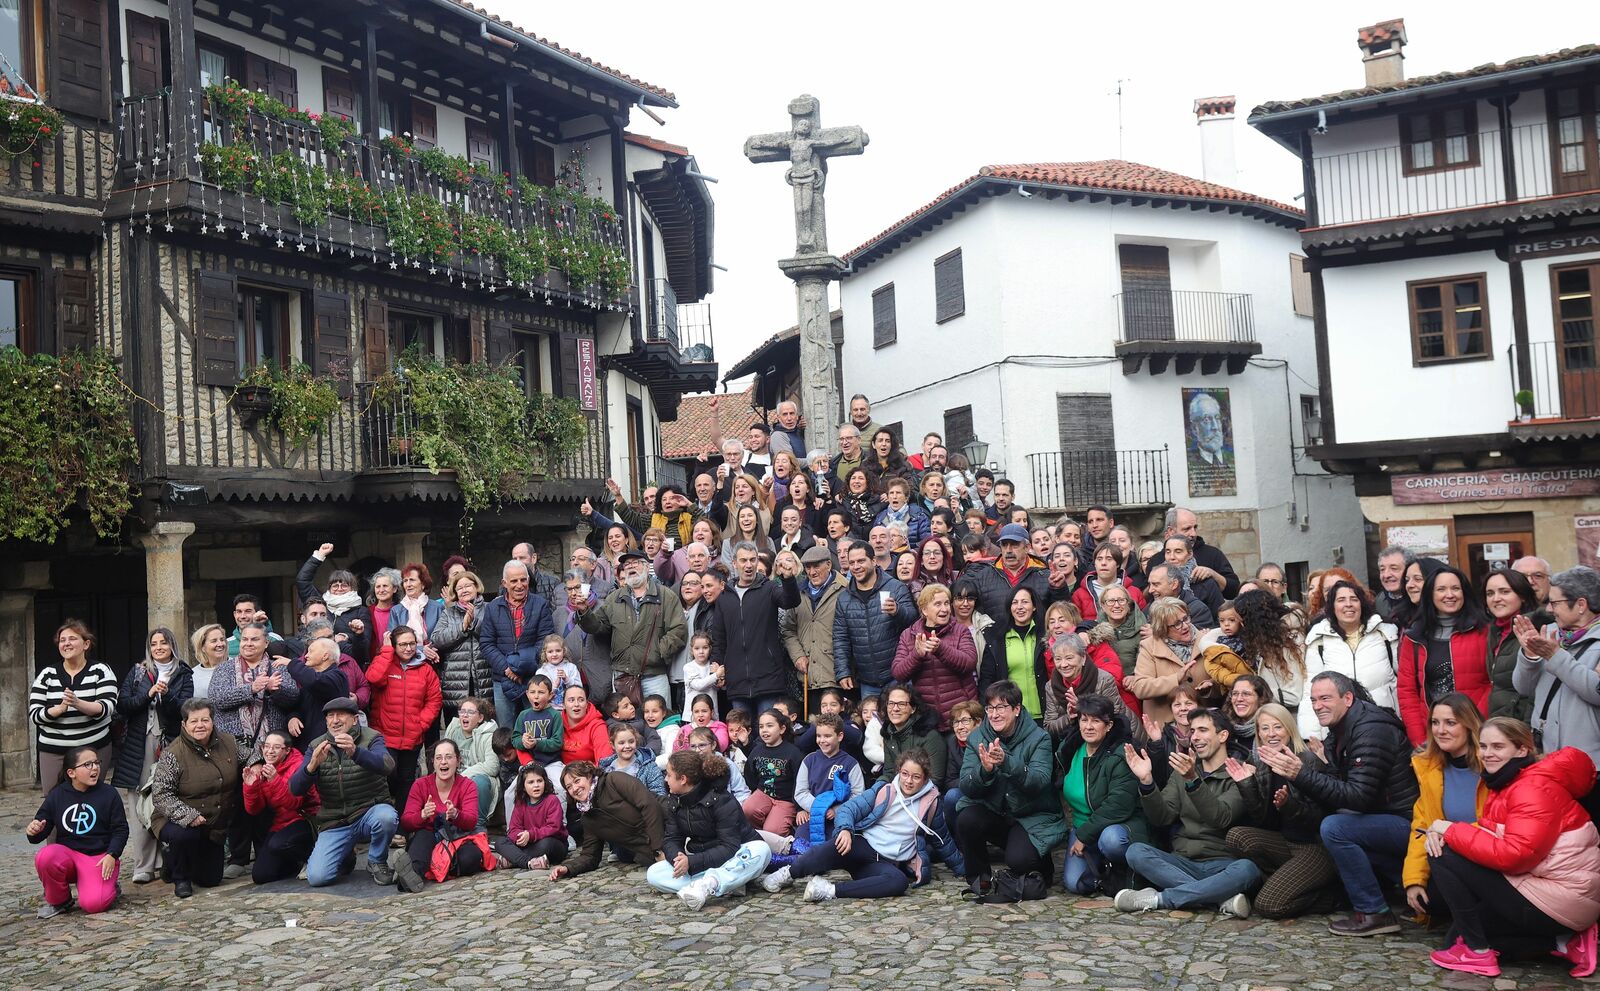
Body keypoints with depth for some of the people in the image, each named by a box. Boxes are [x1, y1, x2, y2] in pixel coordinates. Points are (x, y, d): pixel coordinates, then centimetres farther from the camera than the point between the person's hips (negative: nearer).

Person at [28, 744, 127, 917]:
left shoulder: (108, 794, -2)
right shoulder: (57, 795, 2)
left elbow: (120, 829, 0)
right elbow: (42, 830, 6)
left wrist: (112, 855, -15)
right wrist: (34, 832, -18)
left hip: (100, 856, -3)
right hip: (67, 853, 3)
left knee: (93, 904, -26)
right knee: (44, 857, -32)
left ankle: (109, 886, 12)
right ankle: (59, 901, -5)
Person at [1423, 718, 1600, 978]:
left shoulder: (1534, 787, -18)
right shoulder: (1506, 783, 13)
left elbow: (1513, 854, -28)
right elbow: (1490, 835, 7)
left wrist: (1450, 830, -20)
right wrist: (1441, 833, -12)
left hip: (1559, 903, -10)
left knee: (1444, 857, -14)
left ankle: (1477, 951, -5)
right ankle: (1561, 941, 11)